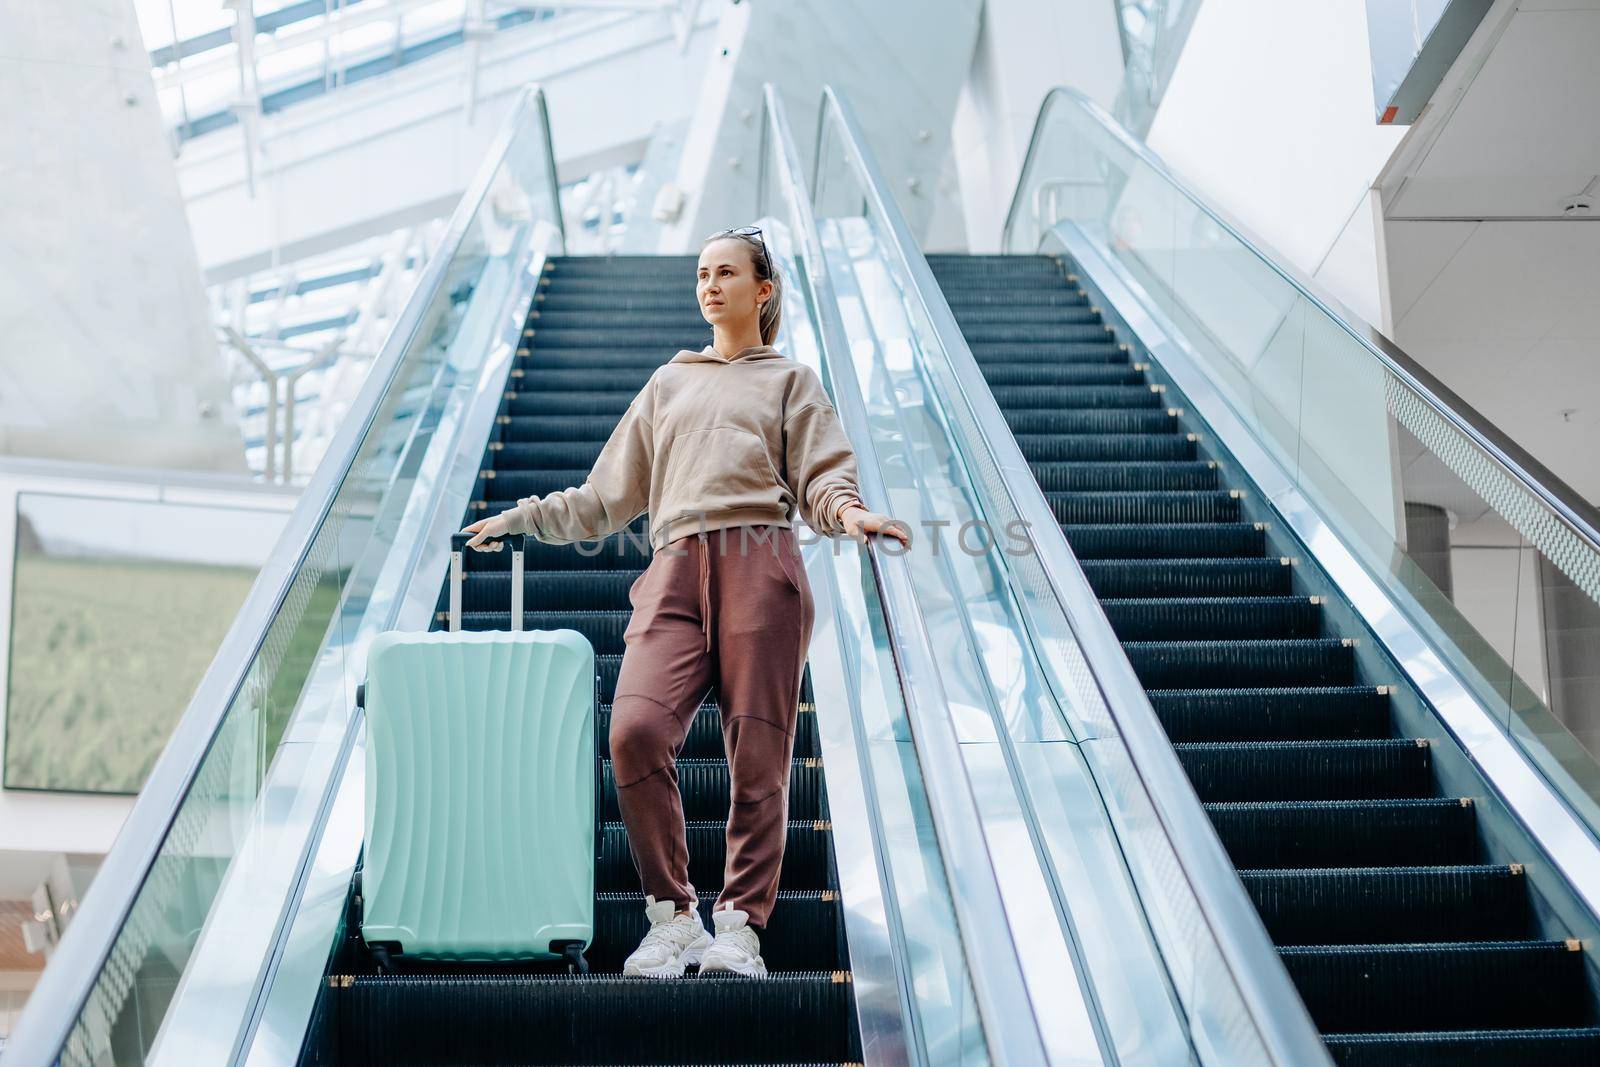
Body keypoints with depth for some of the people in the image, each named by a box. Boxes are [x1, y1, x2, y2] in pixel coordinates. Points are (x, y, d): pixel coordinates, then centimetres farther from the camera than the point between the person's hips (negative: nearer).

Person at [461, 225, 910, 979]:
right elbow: (608, 496, 32)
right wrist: (526, 518, 25)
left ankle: (739, 925, -1)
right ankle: (673, 917, -10)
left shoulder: (790, 381, 22)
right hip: (675, 575, 2)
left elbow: (822, 480, 7)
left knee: (758, 756, -9)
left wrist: (850, 513, -14)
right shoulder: (668, 384, 32)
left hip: (759, 567, -2)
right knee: (635, 732, -20)